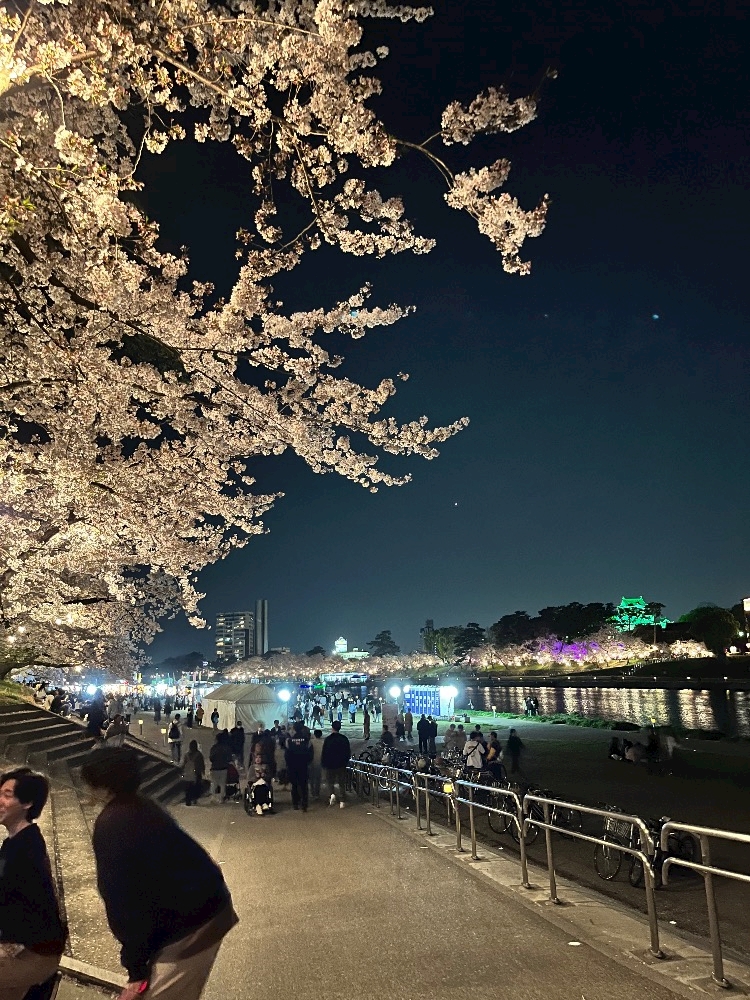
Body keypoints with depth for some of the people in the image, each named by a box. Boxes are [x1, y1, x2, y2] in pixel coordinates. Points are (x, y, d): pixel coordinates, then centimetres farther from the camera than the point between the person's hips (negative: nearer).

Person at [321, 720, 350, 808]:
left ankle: (332, 794, -9)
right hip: (341, 765, 2)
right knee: (342, 783, 9)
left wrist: (323, 764, 3)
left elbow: (324, 753, -9)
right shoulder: (344, 739, -3)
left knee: (330, 781, 15)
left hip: (330, 765, -2)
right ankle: (342, 801, 7)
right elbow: (348, 752, 4)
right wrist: (346, 761, 18)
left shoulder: (328, 739, -11)